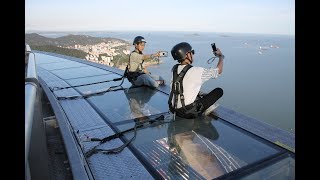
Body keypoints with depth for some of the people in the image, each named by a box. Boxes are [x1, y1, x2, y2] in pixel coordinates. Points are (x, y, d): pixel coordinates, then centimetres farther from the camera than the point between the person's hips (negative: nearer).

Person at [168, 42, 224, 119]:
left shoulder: (174, 69, -2)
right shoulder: (197, 71, -19)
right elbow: (219, 70, -3)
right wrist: (221, 56, 15)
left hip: (174, 110, 7)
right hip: (188, 113, -6)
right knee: (219, 91, 3)